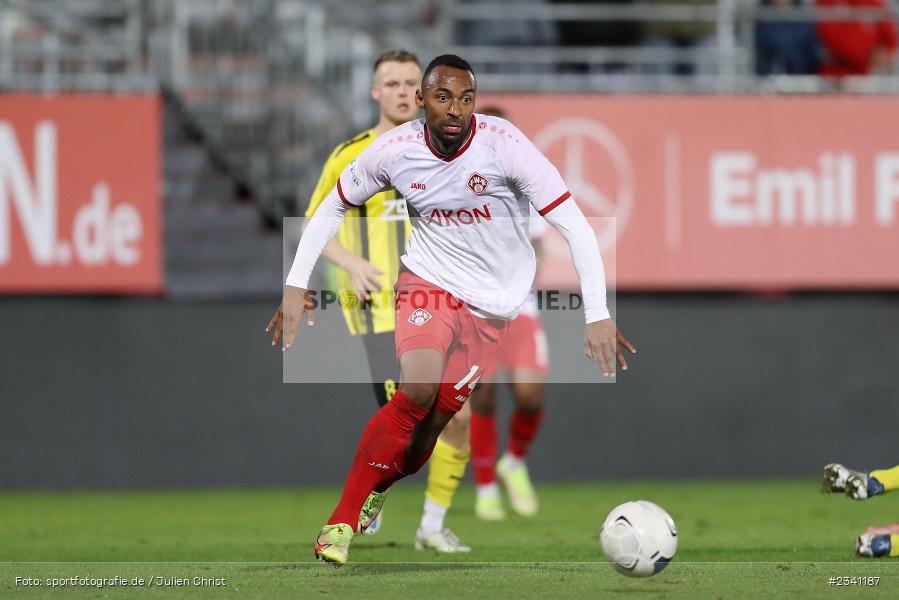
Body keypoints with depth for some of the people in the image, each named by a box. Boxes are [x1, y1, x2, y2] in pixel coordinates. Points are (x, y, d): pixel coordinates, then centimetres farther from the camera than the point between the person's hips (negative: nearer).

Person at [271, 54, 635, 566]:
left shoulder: (504, 145, -23)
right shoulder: (394, 151, -14)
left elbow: (574, 224, -24)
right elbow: (333, 208, 4)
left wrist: (598, 315, -31)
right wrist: (297, 285, -2)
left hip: (493, 303, 0)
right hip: (429, 279, 0)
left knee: (438, 415, -5)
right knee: (418, 389, -25)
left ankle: (376, 491, 26)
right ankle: (343, 520, -16)